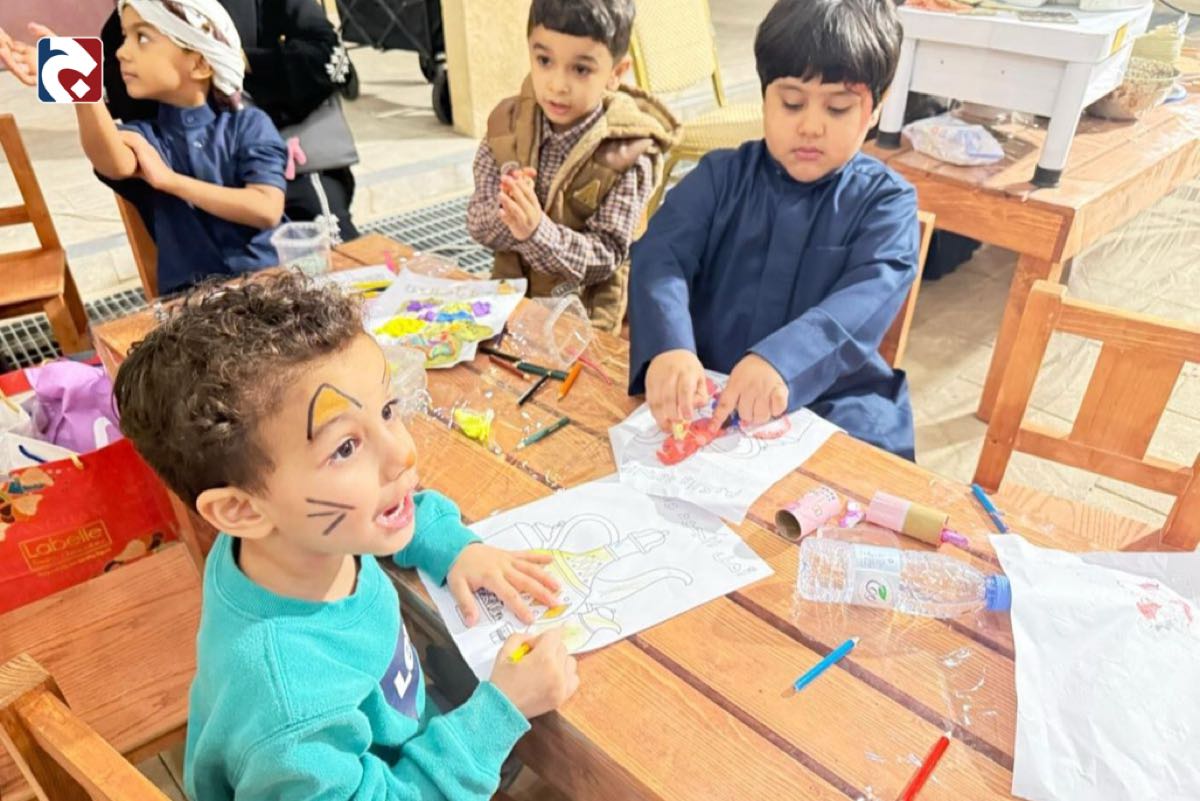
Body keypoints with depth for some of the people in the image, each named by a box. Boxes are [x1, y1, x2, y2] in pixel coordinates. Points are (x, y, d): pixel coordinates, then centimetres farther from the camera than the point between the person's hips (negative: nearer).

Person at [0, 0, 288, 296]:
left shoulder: (248, 124, 3)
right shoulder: (146, 137, 6)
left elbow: (267, 210, -12)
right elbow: (117, 166, -19)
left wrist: (169, 180, -9)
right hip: (193, 294, 1)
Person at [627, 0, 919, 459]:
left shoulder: (886, 201, 0)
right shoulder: (720, 176, 4)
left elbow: (871, 297, -18)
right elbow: (660, 256, -12)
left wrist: (782, 360, -39)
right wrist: (668, 347, -34)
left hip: (833, 406, 0)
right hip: (707, 391, 1)